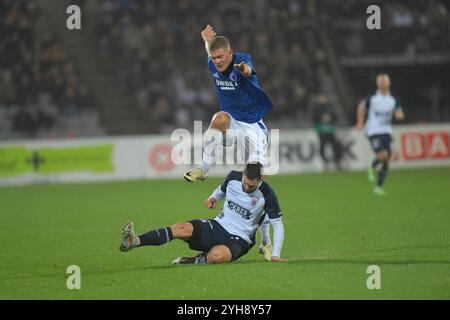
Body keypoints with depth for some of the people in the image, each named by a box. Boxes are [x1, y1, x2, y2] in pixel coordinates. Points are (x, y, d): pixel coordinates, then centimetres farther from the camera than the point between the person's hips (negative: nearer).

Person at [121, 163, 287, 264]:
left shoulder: (266, 194, -14)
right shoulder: (233, 177, -2)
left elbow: (278, 225, -7)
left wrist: (275, 254, -14)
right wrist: (213, 198, 2)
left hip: (239, 240, -4)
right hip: (218, 226, 4)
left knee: (216, 255, -41)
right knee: (184, 228, -25)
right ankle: (133, 242, -37)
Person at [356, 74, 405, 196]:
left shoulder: (393, 100, 5)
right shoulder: (372, 98, -3)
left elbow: (400, 114, 11)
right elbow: (361, 107, 13)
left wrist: (399, 115, -13)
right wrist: (360, 122, 9)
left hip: (386, 132, 4)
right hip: (373, 132, -4)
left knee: (386, 161, 1)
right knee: (382, 155, -22)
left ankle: (378, 187, 12)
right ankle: (372, 168, 12)